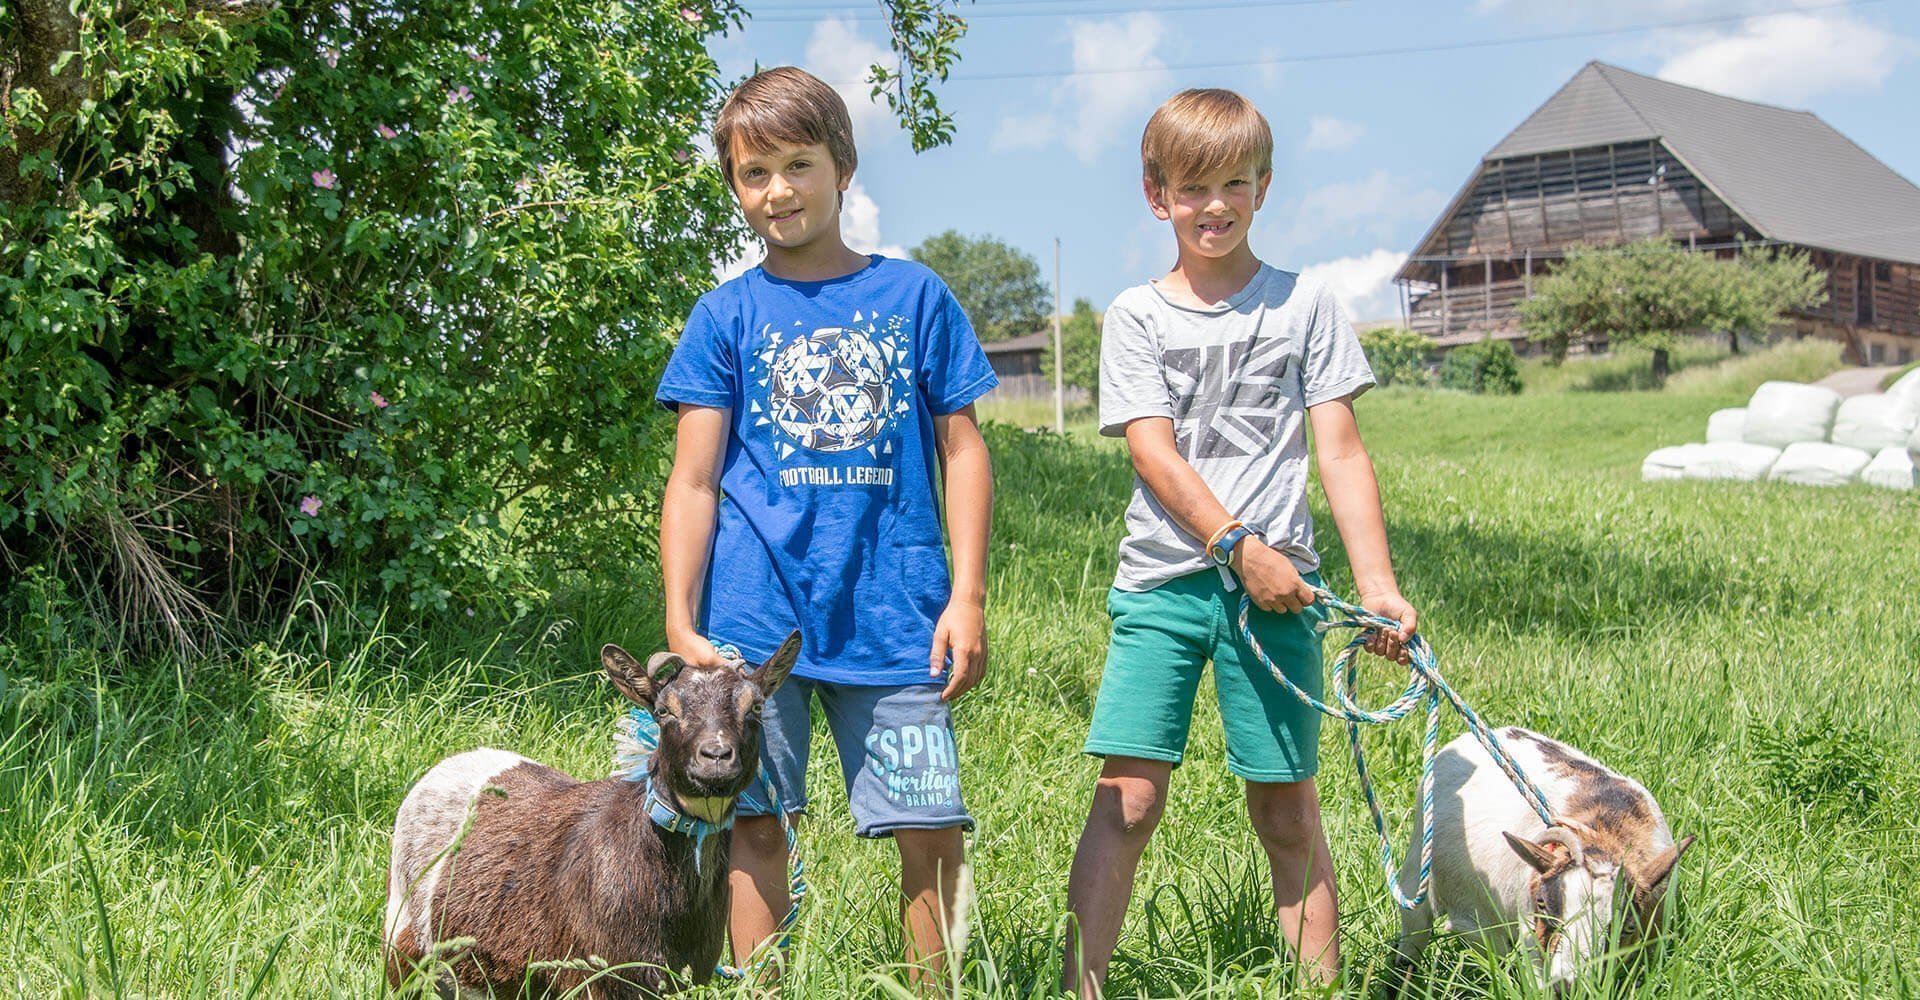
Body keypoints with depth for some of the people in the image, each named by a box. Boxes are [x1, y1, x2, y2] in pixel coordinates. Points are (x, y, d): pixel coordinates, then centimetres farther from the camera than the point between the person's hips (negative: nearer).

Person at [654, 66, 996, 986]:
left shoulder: (914, 296, 7)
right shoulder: (727, 316, 6)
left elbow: (961, 449, 8)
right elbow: (693, 481, 4)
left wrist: (968, 596, 0)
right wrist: (681, 626, -4)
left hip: (894, 614, 0)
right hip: (754, 615, 0)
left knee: (934, 834, 1)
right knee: (755, 827, 4)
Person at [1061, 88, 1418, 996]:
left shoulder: (1304, 303, 9)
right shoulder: (1136, 317, 7)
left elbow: (1340, 452, 4)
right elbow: (1155, 453, -3)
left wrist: (1377, 583, -6)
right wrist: (1239, 547, -16)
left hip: (1277, 582, 0)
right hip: (1162, 580, 0)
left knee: (1287, 810, 4)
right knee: (1126, 799, -6)